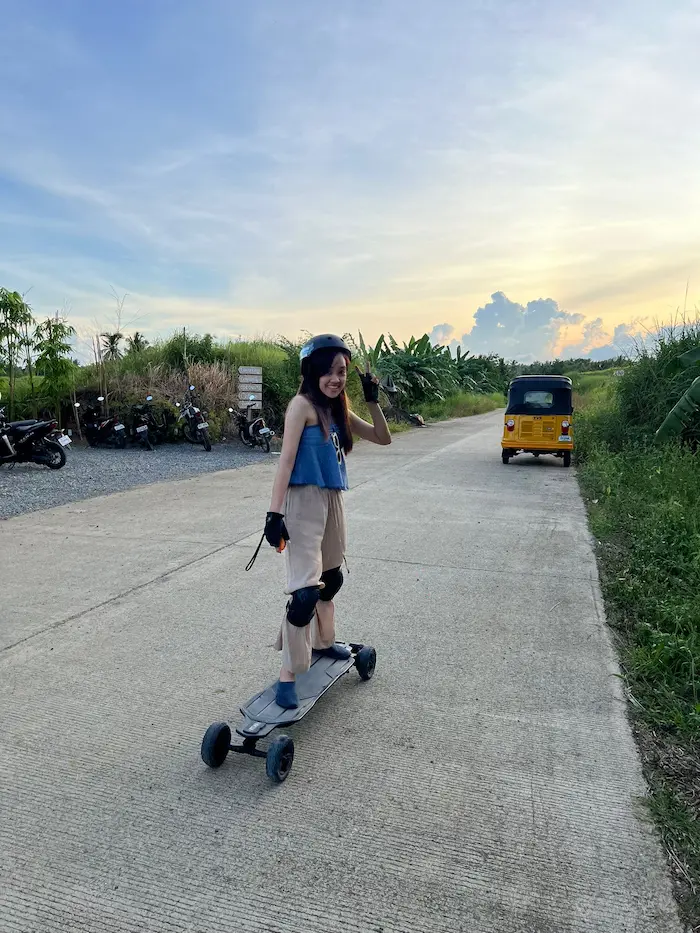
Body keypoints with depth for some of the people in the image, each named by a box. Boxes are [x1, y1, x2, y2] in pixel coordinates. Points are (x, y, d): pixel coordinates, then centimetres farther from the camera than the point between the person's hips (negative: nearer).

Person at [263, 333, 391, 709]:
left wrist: (372, 400, 2)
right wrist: (275, 512, -22)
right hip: (304, 501, -8)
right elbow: (286, 459, -17)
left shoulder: (337, 408, 11)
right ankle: (288, 675, -5)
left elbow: (382, 438, 16)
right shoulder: (302, 404, -10)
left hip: (333, 500, 8)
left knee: (331, 578, 22)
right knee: (306, 590, -15)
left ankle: (324, 642, 43)